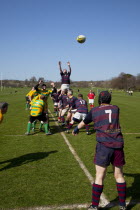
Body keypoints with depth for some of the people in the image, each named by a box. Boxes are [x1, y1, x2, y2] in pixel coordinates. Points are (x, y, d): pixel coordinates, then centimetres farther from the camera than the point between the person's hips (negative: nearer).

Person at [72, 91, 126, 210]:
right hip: (118, 145, 3)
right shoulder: (116, 109, 10)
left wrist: (76, 130, 42)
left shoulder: (94, 111, 5)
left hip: (104, 145, -3)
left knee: (99, 176, 1)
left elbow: (83, 122, 21)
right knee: (119, 175, 13)